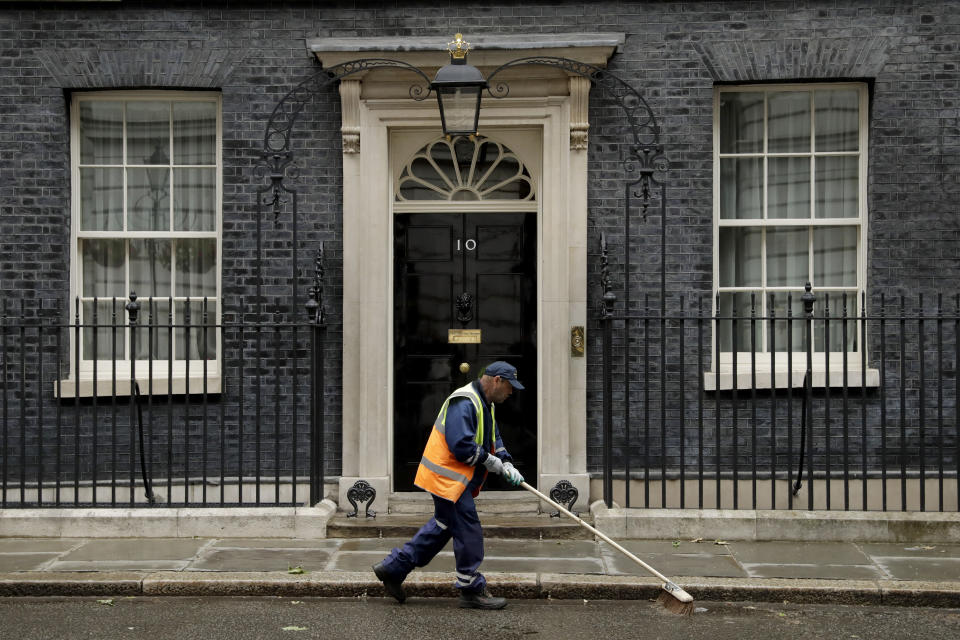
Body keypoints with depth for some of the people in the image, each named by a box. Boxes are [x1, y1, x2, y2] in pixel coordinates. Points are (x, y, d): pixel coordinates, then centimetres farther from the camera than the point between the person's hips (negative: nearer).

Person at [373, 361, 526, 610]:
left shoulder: (485, 404, 15)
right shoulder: (464, 403, -20)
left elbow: (494, 441, 20)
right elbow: (461, 446, -27)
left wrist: (507, 464, 2)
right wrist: (493, 463, -15)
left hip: (459, 481, 11)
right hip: (448, 478, -11)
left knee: (441, 528, 17)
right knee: (469, 533, -4)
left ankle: (393, 568, 24)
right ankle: (472, 591, 8)